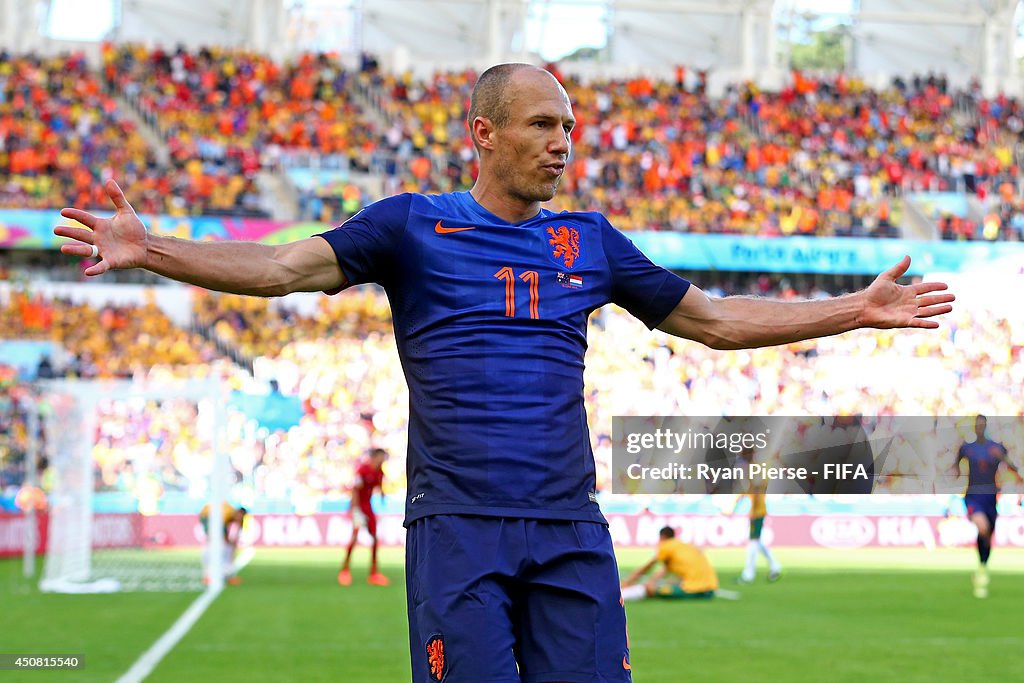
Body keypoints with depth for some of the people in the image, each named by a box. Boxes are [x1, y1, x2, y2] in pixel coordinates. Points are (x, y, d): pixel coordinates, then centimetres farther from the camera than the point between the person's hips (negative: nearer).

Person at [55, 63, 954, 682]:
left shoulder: (589, 240, 15)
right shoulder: (414, 226, 5)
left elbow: (716, 321, 22)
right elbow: (285, 267, -5)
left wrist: (859, 310, 21)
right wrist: (149, 250, -20)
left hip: (571, 533, 3)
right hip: (457, 529, -3)